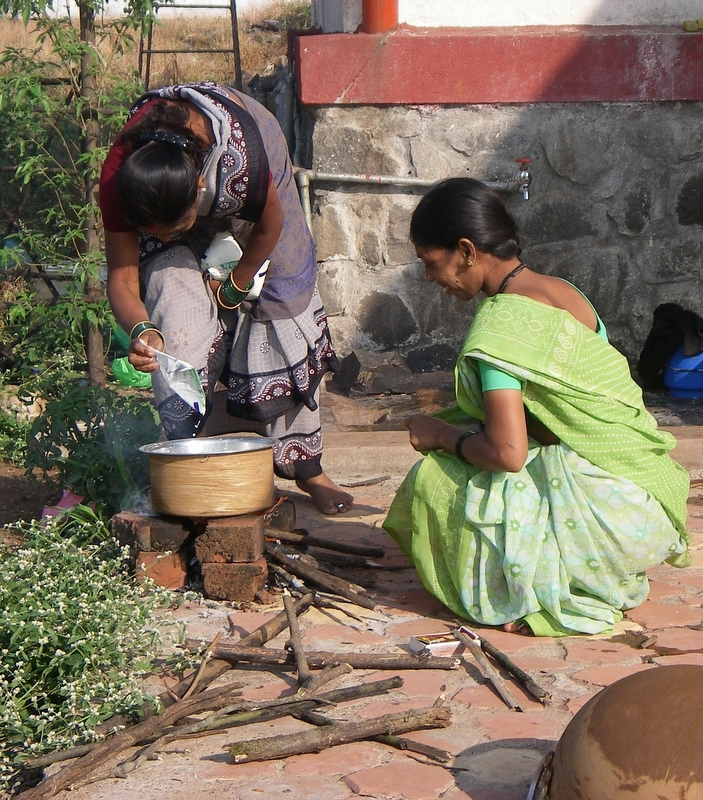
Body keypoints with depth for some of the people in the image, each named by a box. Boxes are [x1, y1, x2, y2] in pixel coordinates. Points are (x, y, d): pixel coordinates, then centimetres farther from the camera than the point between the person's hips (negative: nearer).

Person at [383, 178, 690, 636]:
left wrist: (441, 435, -3)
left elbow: (507, 453, -23)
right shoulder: (563, 292, 10)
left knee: (435, 481, -6)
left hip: (605, 512, -9)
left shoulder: (500, 322, -17)